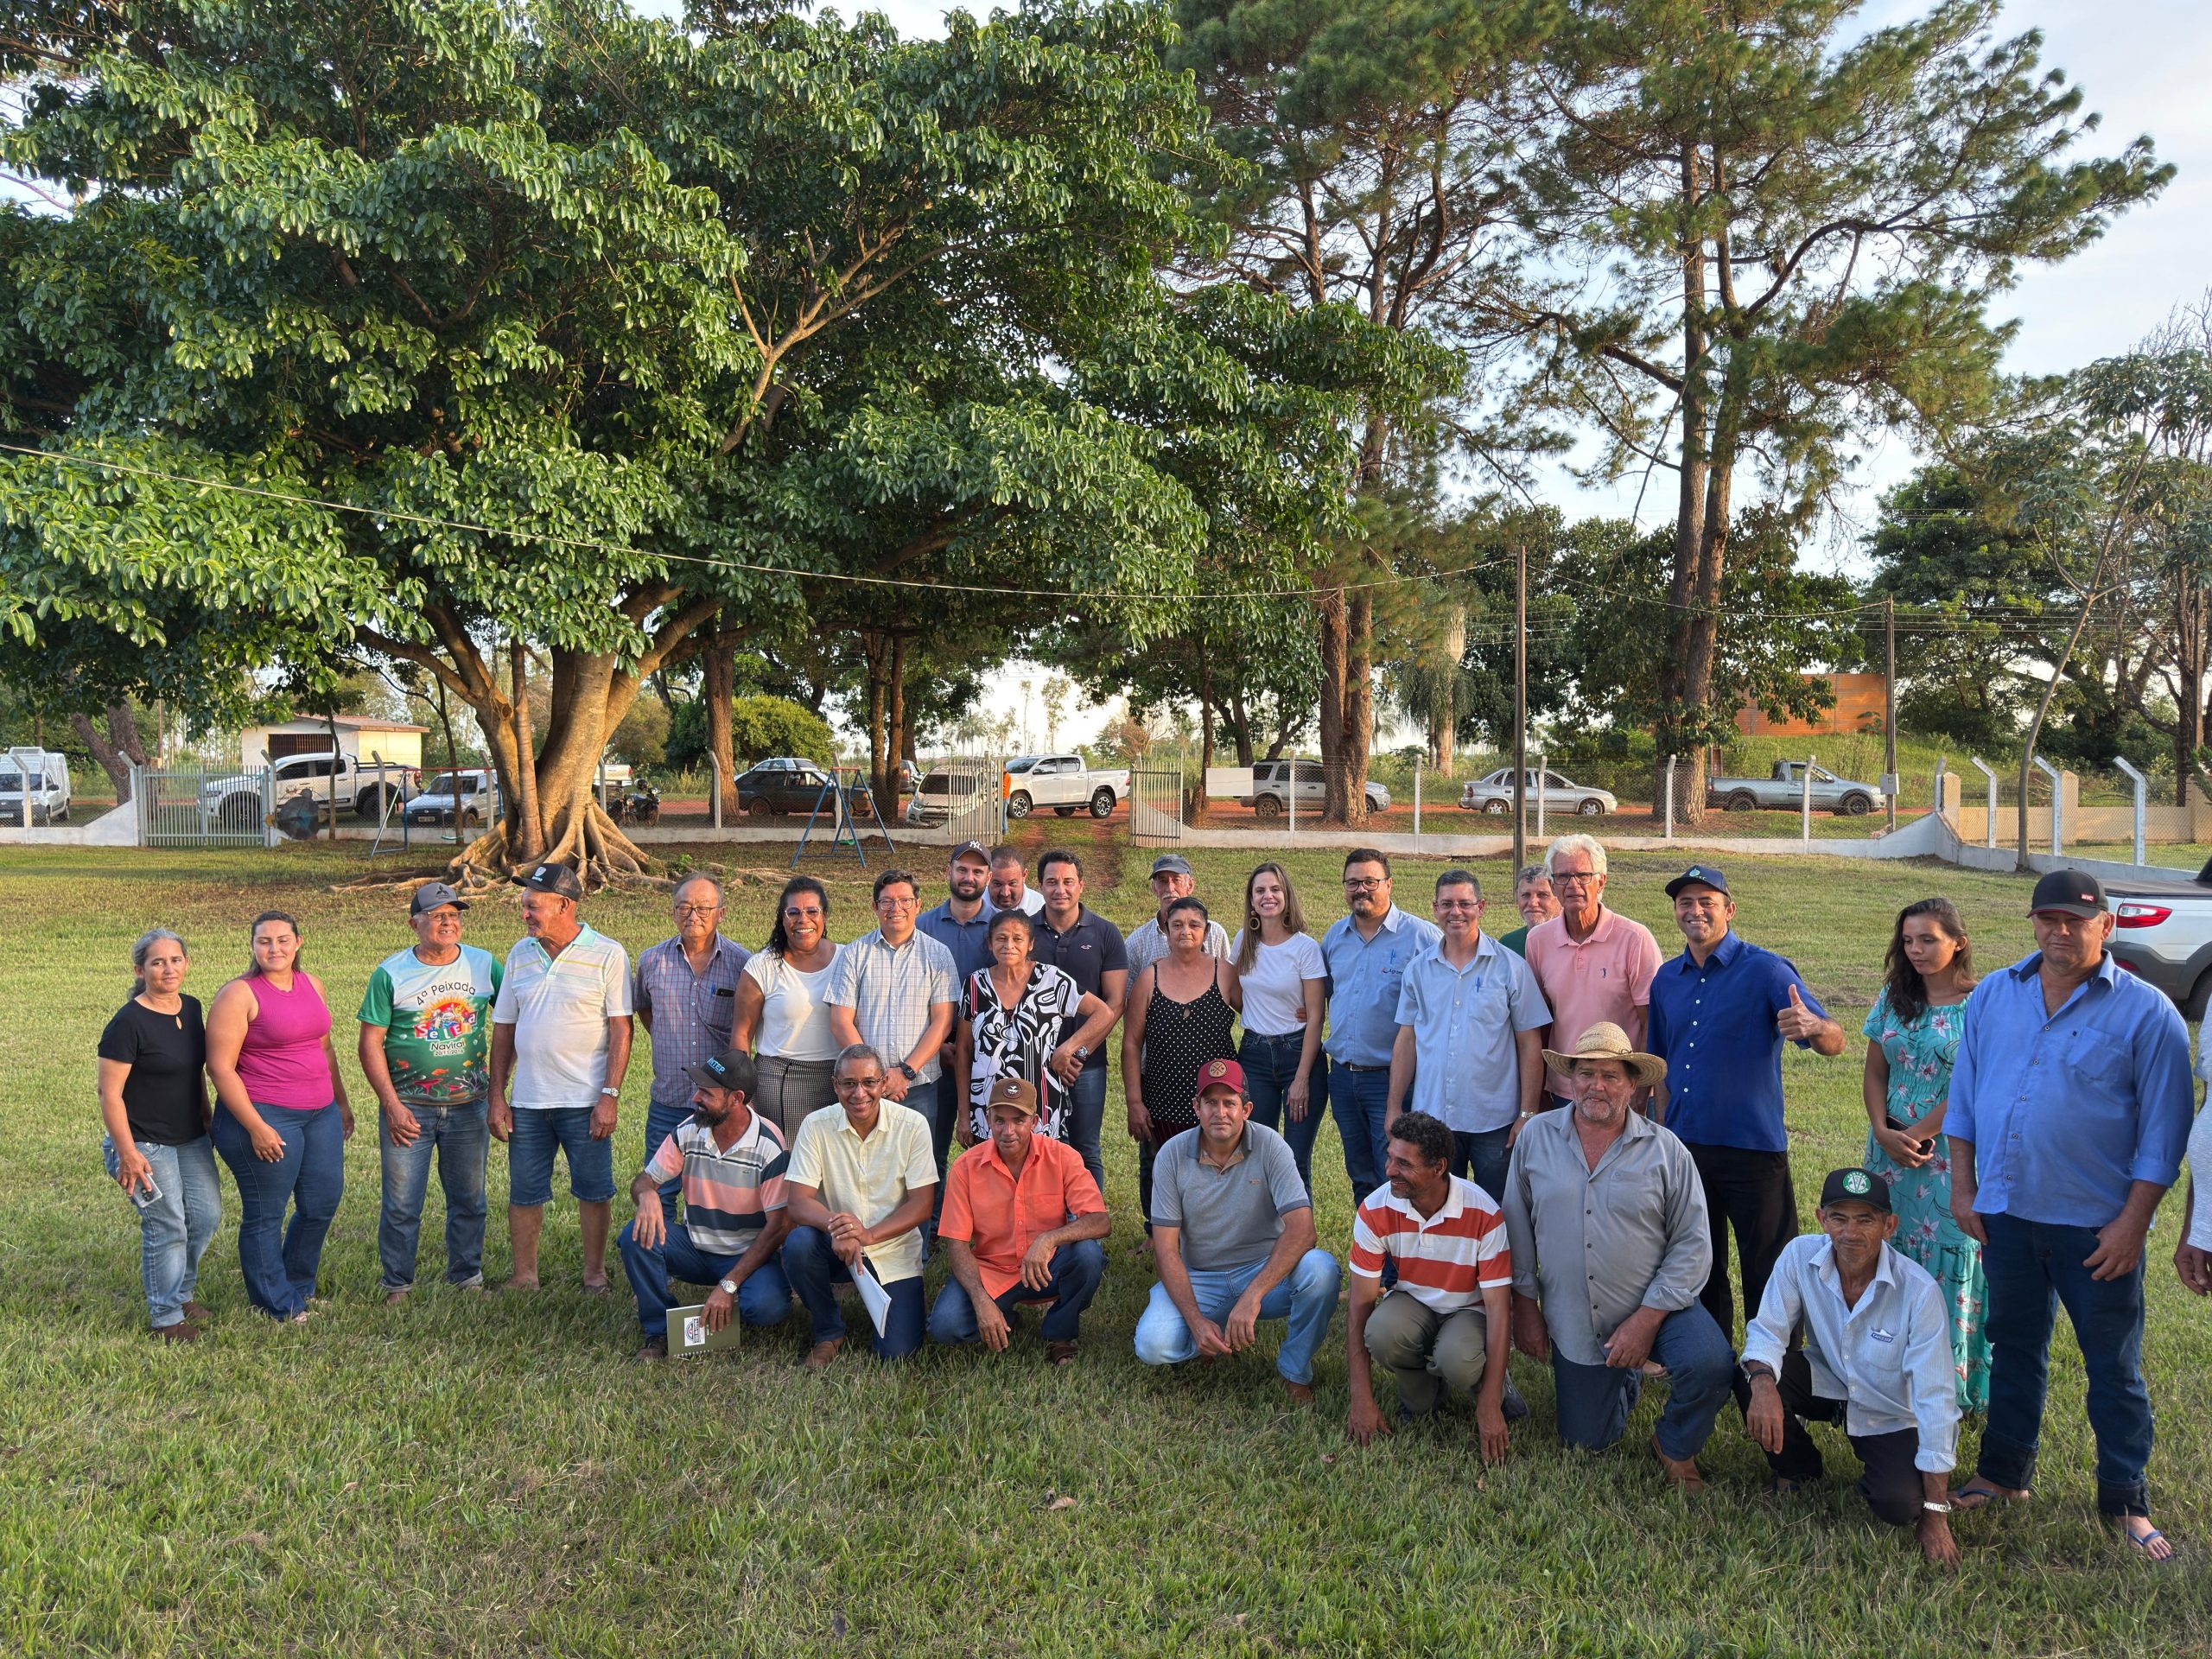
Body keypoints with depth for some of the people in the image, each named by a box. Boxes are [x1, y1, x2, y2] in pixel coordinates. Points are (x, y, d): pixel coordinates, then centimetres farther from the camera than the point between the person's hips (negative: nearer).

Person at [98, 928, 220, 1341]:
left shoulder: (191, 1009, 3)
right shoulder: (128, 1023, -18)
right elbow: (109, 1093, -17)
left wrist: (207, 1122, 19)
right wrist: (127, 1153, -18)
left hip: (191, 1139, 7)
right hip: (146, 1144, -7)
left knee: (207, 1215, 9)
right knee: (167, 1226, -2)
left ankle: (182, 1292, 32)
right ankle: (166, 1317, 14)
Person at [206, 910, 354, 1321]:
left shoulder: (312, 985, 10)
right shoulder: (239, 994, -10)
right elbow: (220, 1067, -14)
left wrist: (341, 1102, 22)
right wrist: (256, 1127, -17)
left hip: (320, 1114, 7)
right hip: (265, 1119, -7)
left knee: (323, 1204, 12)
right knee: (264, 1215, 4)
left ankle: (297, 1287, 33)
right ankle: (277, 1306, 19)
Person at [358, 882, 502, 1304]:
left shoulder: (484, 965, 0)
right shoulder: (390, 973, -5)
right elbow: (370, 1043, -5)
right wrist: (391, 1105, -11)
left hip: (469, 1108, 2)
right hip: (408, 1108, -2)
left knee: (469, 1201, 11)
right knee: (401, 1205, 3)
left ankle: (467, 1277, 26)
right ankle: (396, 1284, 19)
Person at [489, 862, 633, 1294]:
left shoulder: (607, 955, -6)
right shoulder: (519, 955, 8)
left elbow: (621, 1030, -7)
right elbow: (504, 1029, 12)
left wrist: (609, 1096, -13)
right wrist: (497, 1095, 7)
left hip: (585, 1100, -4)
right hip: (527, 1101, 4)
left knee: (593, 1191, 5)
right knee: (524, 1193, 9)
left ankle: (595, 1274, 18)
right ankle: (523, 1277, 22)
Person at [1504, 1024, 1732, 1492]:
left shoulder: (1665, 1150, -8)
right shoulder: (1536, 1138, -3)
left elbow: (1692, 1245, -9)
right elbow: (1517, 1227, 5)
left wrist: (1646, 1319, -15)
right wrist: (1525, 1304, 4)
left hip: (1656, 1307, -2)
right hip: (1572, 1322, 2)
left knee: (1711, 1366, -30)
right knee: (1587, 1440, 10)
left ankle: (1674, 1447, 2)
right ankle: (1625, 1380, 44)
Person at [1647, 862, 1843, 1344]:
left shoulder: (1765, 970, -7)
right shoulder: (1666, 979, 9)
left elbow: (1835, 1042, -16)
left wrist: (1811, 1027, -38)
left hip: (1752, 1147, -5)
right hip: (1685, 1147, 5)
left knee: (1768, 1275, 0)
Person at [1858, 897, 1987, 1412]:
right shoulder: (1893, 997, 7)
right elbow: (1874, 1073, 7)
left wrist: (1917, 1135, -13)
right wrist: (1884, 1133, -6)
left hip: (1950, 1154, -5)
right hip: (1891, 1150, 5)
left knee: (1948, 1262, -1)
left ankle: (1953, 1385, 10)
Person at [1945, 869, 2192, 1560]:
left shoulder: (2146, 1012, -7)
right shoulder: (1993, 997, 4)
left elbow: (2163, 1130, -7)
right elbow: (1964, 1095, 10)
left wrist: (2132, 1222, -11)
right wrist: (1962, 1186, 5)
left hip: (2097, 1224, -4)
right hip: (2005, 1214, 4)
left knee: (2114, 1366, 7)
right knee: (2013, 1350, 17)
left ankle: (2126, 1502, 22)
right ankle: (2004, 1473, 31)